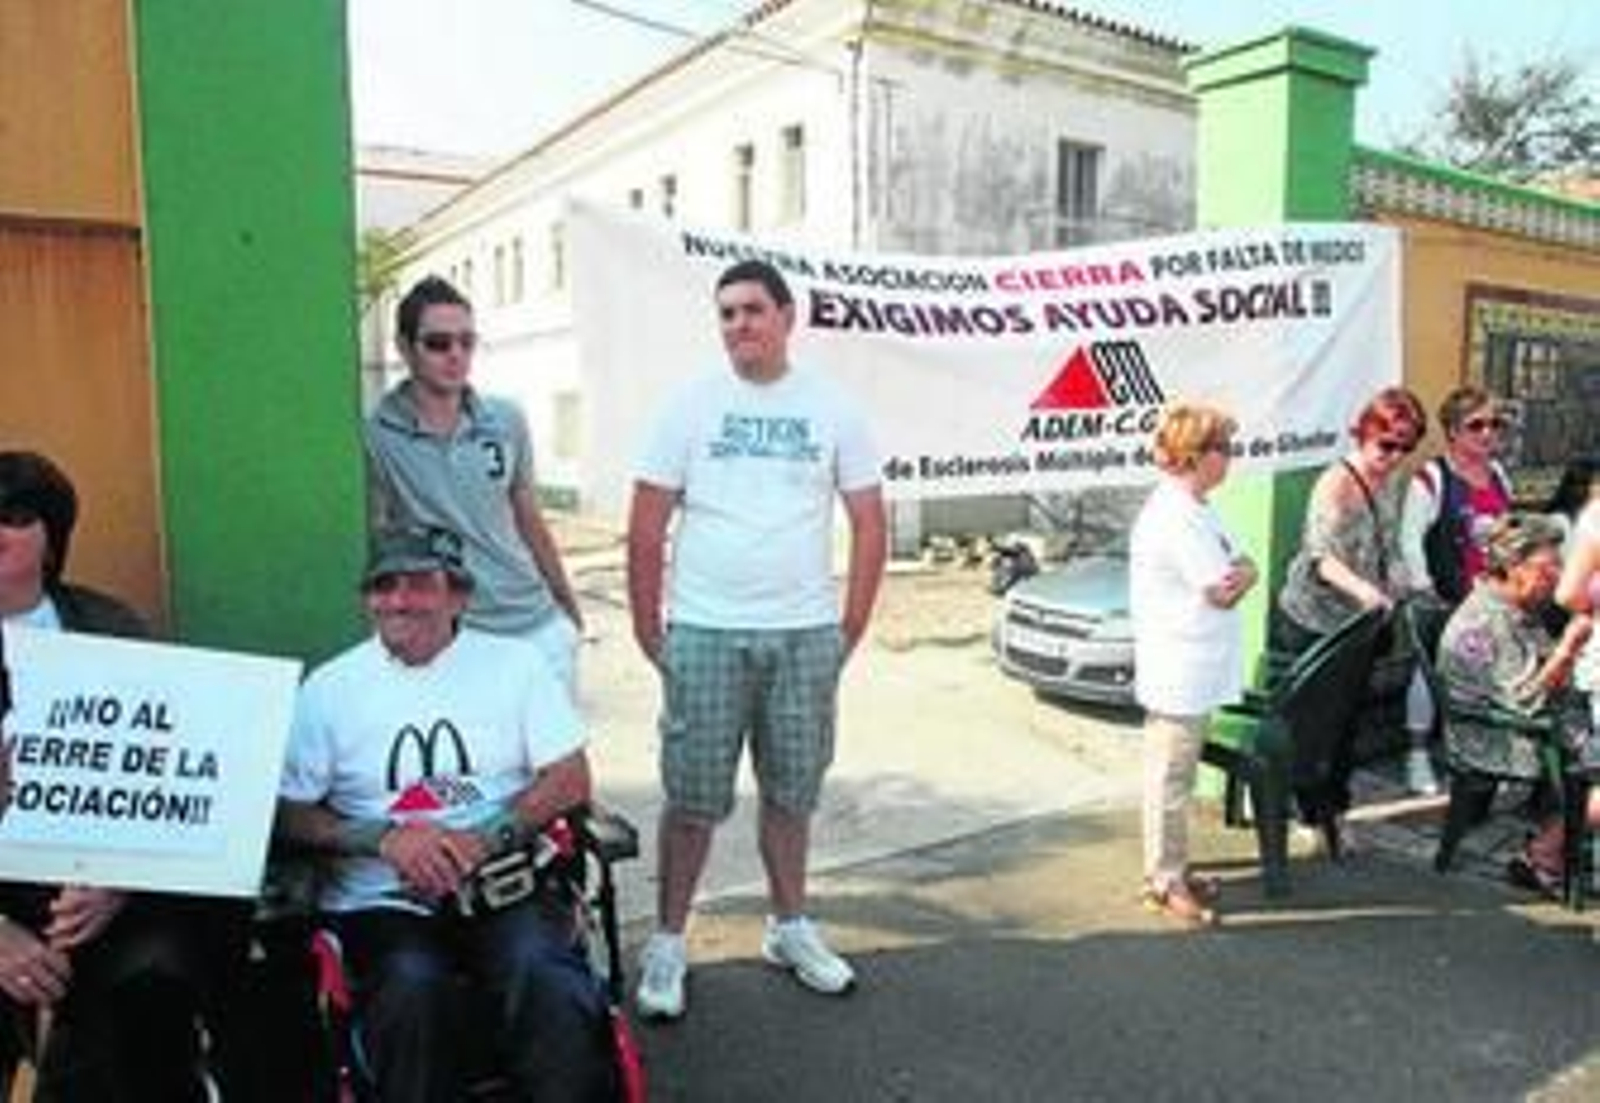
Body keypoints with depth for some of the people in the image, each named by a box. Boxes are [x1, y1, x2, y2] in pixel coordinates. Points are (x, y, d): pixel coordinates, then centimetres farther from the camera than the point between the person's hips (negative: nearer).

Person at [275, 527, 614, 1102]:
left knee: (545, 974, -29)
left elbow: (570, 779, 3)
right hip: (383, 899, 0)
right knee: (412, 986, -31)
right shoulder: (329, 688, 8)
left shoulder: (514, 663, 8)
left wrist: (488, 837, -12)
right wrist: (384, 837, -13)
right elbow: (287, 813, 3)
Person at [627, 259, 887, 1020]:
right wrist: (647, 627, -2)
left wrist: (850, 629, 3)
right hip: (704, 634, -1)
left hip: (805, 636, 2)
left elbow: (869, 525, 6)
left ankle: (789, 928, 31)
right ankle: (668, 942, 20)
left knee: (791, 792, 14)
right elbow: (646, 526, 0)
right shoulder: (690, 407, 1)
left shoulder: (831, 410, 5)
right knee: (693, 799, 4)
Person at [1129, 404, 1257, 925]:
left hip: (1193, 668, 10)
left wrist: (1237, 572, -7)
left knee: (1175, 775, 18)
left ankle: (1172, 870, 30)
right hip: (1180, 671, -10)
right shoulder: (1177, 516, -21)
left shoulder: (1192, 508, 12)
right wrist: (1236, 574, -1)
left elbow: (1243, 571, 13)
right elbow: (1222, 592, -20)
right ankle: (1164, 882, 13)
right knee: (1170, 778, 2)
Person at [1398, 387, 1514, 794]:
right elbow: (1410, 540, -15)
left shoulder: (1498, 474, 10)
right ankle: (1417, 754, 16)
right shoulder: (1431, 478, -12)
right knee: (1430, 671, 3)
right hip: (1446, 601, -6)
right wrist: (1425, 590, -15)